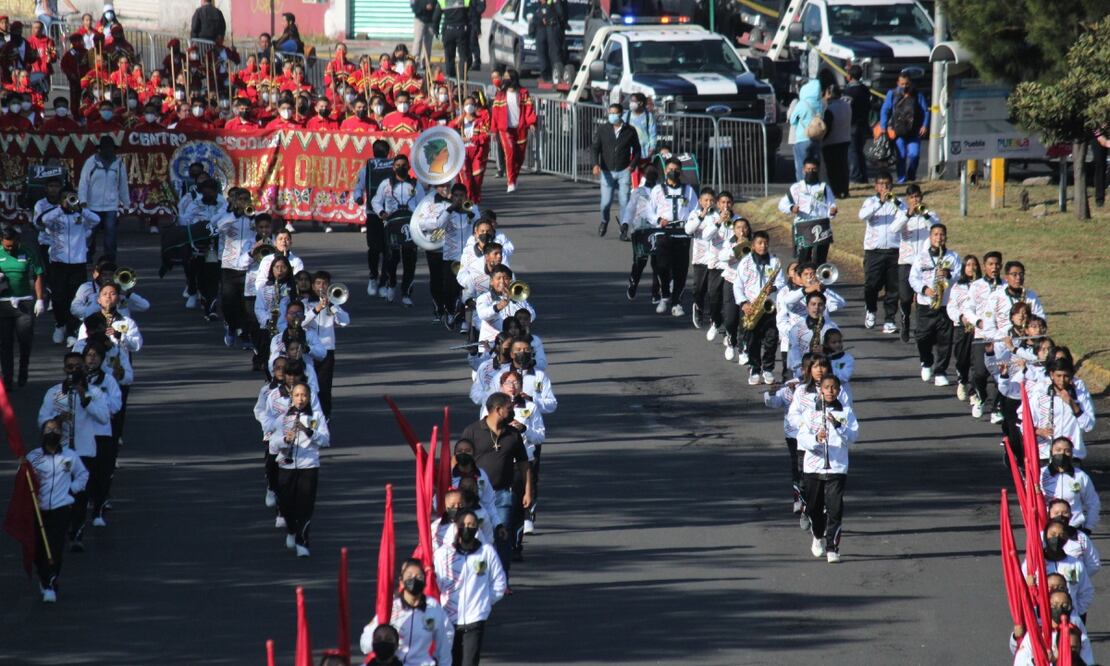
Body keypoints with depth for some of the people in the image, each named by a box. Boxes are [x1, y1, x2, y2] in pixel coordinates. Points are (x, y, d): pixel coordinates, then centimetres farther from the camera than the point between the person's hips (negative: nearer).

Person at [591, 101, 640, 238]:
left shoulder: (630, 131, 3)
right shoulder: (602, 129, 4)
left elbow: (637, 150, 11)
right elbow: (595, 148, 2)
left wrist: (632, 165, -3)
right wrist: (596, 164, -15)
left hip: (624, 171, -1)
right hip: (607, 171, 1)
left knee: (624, 201, -10)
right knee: (606, 202, 0)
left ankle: (624, 229, -6)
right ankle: (604, 221, 30)